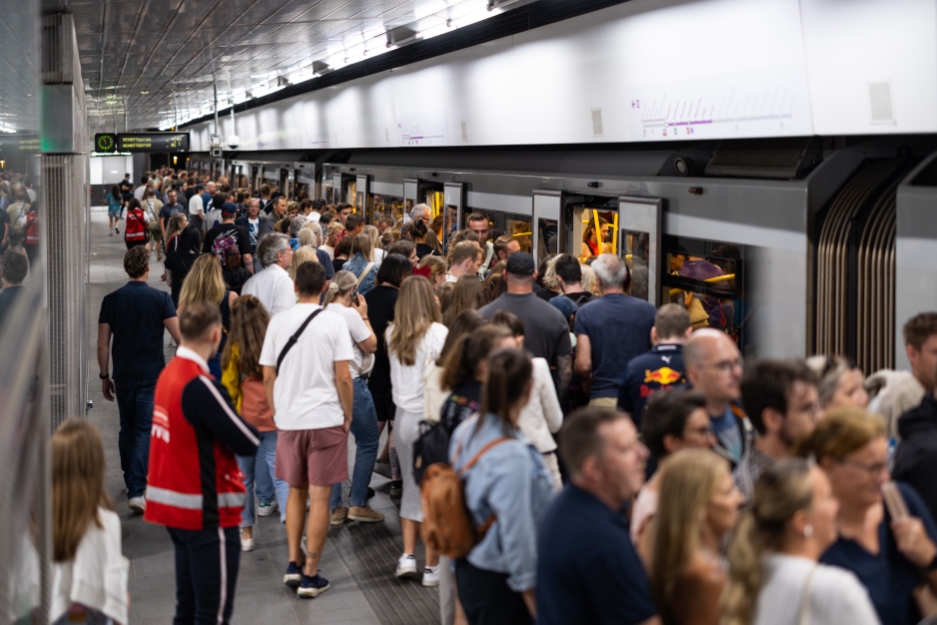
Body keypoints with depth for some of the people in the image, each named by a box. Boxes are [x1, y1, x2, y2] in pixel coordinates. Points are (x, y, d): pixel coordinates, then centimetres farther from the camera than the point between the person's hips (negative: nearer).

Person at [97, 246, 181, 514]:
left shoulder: (111, 300, 1)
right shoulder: (160, 298, -7)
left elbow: (102, 344, 2)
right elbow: (180, 337, -12)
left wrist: (104, 376, 12)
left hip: (123, 374, 3)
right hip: (152, 375, -3)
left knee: (127, 429, 18)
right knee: (145, 431, -3)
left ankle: (131, 481, 30)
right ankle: (136, 490, -14)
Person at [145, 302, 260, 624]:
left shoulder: (168, 373, 5)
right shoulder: (201, 385, -21)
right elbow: (249, 443, -18)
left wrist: (229, 421, -4)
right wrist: (248, 425, 1)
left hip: (175, 505, 9)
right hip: (208, 512, -9)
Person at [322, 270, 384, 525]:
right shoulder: (350, 314, -15)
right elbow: (371, 345, -8)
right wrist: (364, 316, 0)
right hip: (351, 383, -7)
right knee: (368, 442, 5)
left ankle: (335, 508, 15)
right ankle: (358, 504, 4)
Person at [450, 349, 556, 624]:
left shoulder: (465, 431, -3)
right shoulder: (512, 456, -26)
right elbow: (516, 529, -22)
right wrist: (528, 586, -10)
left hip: (468, 568, 8)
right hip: (498, 581, -8)